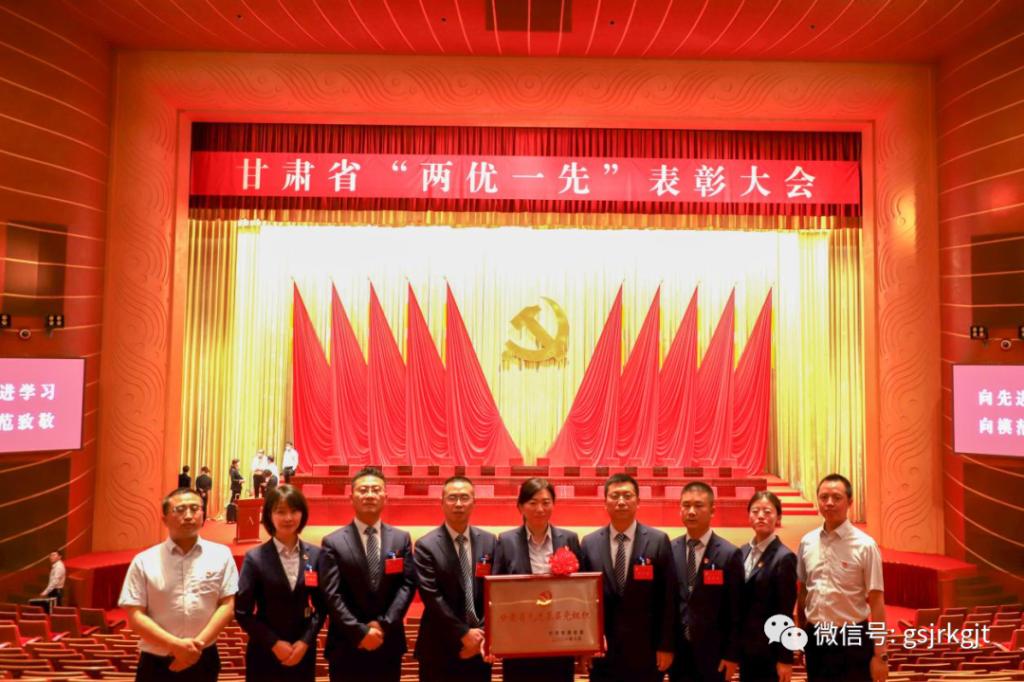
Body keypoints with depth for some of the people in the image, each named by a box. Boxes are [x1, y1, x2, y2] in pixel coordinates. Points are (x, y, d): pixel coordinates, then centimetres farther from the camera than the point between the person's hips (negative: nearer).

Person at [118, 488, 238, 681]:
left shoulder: (221, 555, 0)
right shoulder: (144, 561, -2)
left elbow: (228, 606, -2)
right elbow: (135, 616, -5)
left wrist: (199, 643, -13)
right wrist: (175, 645, -14)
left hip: (203, 661, 1)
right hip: (156, 664, 0)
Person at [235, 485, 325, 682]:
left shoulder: (315, 555, 0)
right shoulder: (255, 558, -7)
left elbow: (321, 606, 3)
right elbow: (242, 612, -7)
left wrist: (305, 641, -8)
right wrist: (274, 643, -11)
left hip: (303, 651, 2)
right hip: (264, 653, -2)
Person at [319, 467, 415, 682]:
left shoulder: (401, 539, 4)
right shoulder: (333, 543, -3)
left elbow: (407, 585, -2)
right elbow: (332, 596, -9)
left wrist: (384, 625, -12)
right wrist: (360, 632, -15)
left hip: (389, 645, 2)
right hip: (347, 648, -2)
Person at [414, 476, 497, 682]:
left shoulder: (489, 541, 4)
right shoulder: (426, 546, -8)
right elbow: (432, 598, -13)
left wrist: (483, 634, -8)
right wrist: (464, 633, -14)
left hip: (479, 647, 3)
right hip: (439, 649, -3)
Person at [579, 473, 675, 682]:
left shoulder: (658, 541, -3)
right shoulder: (589, 543, 2)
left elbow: (668, 598, -2)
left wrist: (666, 646, -4)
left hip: (646, 651, -1)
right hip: (602, 651, 1)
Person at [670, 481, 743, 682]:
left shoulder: (729, 554, -7)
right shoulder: (669, 550, 2)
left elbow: (736, 612, -5)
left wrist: (732, 655, -6)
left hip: (712, 652, -2)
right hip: (677, 650, 3)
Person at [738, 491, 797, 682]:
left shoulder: (783, 557, -13)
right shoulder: (743, 552, 7)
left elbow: (786, 612, -13)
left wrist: (785, 659, -12)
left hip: (769, 649, -6)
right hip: (745, 647, 6)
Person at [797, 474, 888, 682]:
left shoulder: (865, 545, -10)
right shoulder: (807, 542, 2)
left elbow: (876, 601, -10)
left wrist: (880, 654, -11)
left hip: (852, 639, -4)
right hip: (815, 638, 4)